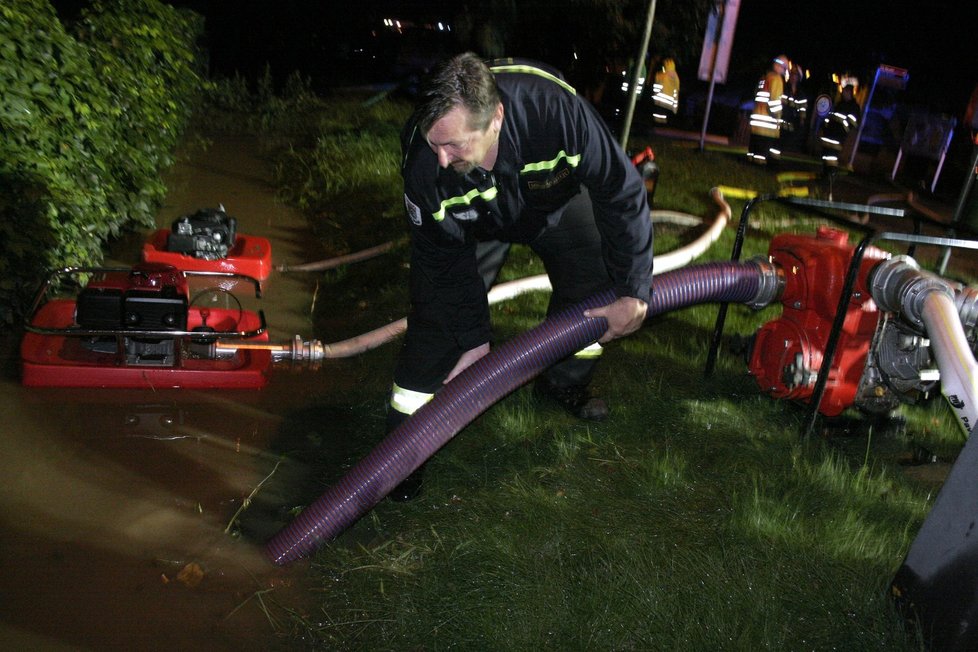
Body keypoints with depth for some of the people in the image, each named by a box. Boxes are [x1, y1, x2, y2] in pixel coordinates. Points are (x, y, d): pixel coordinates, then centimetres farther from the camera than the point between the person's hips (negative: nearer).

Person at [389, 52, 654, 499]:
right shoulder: (422, 160, -37)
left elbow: (621, 192, -30)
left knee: (594, 286, -5)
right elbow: (444, 259, -21)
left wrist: (633, 294, -26)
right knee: (436, 312, -12)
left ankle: (563, 384, 26)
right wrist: (473, 339, -18)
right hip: (475, 221, -1)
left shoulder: (557, 110, -43)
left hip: (554, 200, 2)